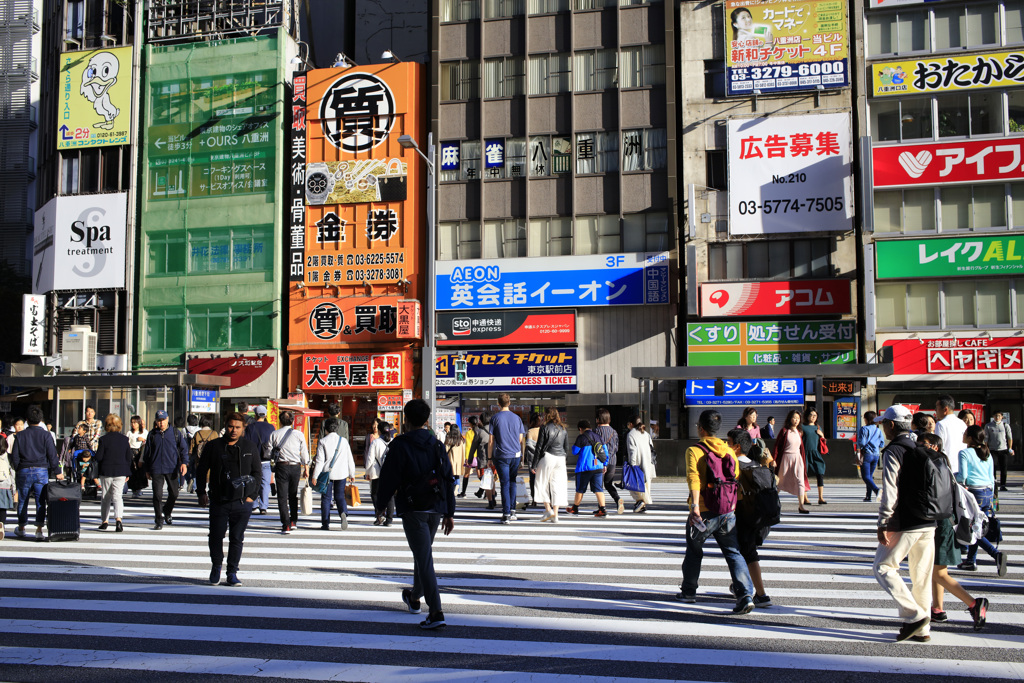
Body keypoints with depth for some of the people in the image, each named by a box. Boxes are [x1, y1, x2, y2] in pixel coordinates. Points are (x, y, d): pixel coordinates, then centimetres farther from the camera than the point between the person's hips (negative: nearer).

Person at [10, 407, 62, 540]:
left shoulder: (20, 435, 2)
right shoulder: (45, 435, -3)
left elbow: (14, 456, 4)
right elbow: (52, 454, -4)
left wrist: (17, 470, 16)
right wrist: (57, 472, 3)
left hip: (24, 471, 2)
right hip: (41, 470, -2)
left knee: (23, 500, 14)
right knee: (40, 501, 1)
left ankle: (21, 528, 26)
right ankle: (39, 529, -4)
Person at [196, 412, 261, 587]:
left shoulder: (249, 447, 5)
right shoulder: (213, 446, 3)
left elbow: (257, 472, 11)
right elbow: (201, 470, 10)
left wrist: (252, 495, 2)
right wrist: (201, 492, 3)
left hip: (242, 502, 0)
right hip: (218, 501, 0)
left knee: (237, 539, 4)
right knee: (216, 536, 4)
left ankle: (232, 573, 14)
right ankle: (216, 567, 27)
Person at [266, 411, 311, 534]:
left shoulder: (274, 434, -1)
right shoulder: (299, 434, 1)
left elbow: (267, 453, 3)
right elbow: (304, 453, 6)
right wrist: (306, 468, 17)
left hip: (281, 466, -2)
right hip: (296, 467, 2)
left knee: (282, 497, 1)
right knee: (293, 495, 20)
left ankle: (286, 525, -7)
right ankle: (293, 521, 27)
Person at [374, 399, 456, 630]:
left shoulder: (400, 445, -9)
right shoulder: (437, 444, 8)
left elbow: (389, 478, -9)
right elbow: (448, 479, 8)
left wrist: (380, 505, 6)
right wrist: (449, 512, 13)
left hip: (413, 509, -6)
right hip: (436, 509, 6)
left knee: (424, 557, -7)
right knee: (423, 553, 23)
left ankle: (436, 611, -14)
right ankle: (414, 597, 41)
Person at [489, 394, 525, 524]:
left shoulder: (495, 418, -3)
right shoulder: (517, 418, 6)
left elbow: (491, 440, -4)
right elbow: (521, 439, 7)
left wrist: (489, 457, 4)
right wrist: (522, 456, 15)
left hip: (501, 456, -3)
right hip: (516, 455, 3)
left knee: (505, 484, -1)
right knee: (512, 483, 15)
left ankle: (506, 514, -4)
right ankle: (512, 511, 17)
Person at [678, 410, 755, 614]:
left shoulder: (694, 451, -6)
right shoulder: (729, 451, 9)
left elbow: (694, 478, -21)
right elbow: (737, 479, 9)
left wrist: (695, 505, -28)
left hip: (703, 513, -3)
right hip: (728, 512, 3)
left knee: (694, 552, 17)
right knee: (734, 553, 4)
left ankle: (689, 591, 31)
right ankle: (746, 595, -11)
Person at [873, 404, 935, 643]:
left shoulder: (893, 451, -11)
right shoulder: (923, 451, 12)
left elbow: (890, 491, -17)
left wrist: (883, 524, -14)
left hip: (904, 524, -8)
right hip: (928, 523, 8)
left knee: (883, 568, 3)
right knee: (921, 574, 12)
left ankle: (914, 615, -6)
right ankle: (922, 629, 16)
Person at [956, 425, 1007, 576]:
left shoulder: (964, 453, -8)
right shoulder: (987, 453, 12)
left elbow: (962, 476, -13)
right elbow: (992, 478, 15)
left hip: (975, 492, -7)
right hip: (988, 492, 7)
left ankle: (996, 554, -19)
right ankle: (971, 561, 19)